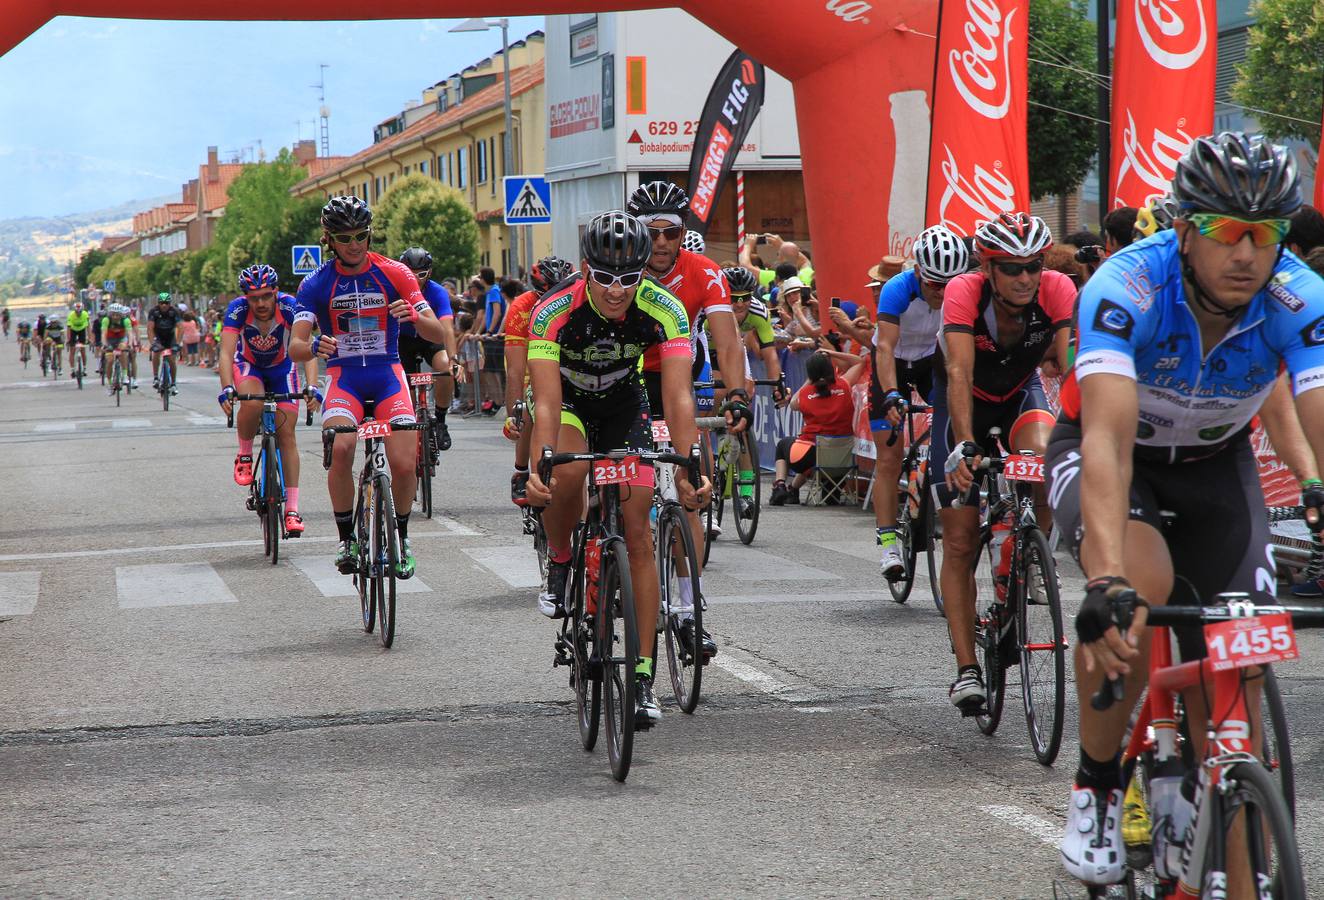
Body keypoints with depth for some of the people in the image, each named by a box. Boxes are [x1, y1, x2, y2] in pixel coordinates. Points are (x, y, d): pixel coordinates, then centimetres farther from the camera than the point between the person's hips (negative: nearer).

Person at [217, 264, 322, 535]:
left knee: (286, 434, -9)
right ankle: (245, 456, -7)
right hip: (248, 365, -1)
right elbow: (226, 353, -36)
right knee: (251, 403, -35)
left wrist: (312, 387, -51)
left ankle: (292, 509, -6)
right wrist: (226, 389, -51)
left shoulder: (289, 307, -30)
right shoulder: (237, 309, -29)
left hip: (282, 368, 1)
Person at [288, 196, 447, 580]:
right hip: (343, 376, -1)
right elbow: (295, 347, -13)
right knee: (340, 448, -30)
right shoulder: (317, 284, -4)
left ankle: (400, 536, 12)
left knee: (405, 464, -17)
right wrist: (315, 348, -38)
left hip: (388, 374, 1)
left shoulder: (394, 273, -3)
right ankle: (347, 538, -12)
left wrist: (414, 316, -30)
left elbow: (438, 334, -7)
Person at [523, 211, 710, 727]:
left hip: (624, 404, 2)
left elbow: (678, 396, -34)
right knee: (568, 472, -36)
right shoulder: (555, 312, -32)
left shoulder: (665, 310, -28)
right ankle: (558, 565, -6)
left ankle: (643, 677, -4)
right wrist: (538, 467, -54)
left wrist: (687, 469, -47)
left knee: (638, 534, -7)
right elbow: (546, 402, -39)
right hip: (569, 399, -2)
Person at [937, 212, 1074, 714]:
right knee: (960, 541, -6)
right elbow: (959, 374, -40)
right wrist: (964, 445, -53)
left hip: (1021, 391, 1)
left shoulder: (1058, 291, -26)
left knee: (1044, 459, -34)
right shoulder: (964, 292, -31)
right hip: (965, 401, -1)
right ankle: (966, 670, -2)